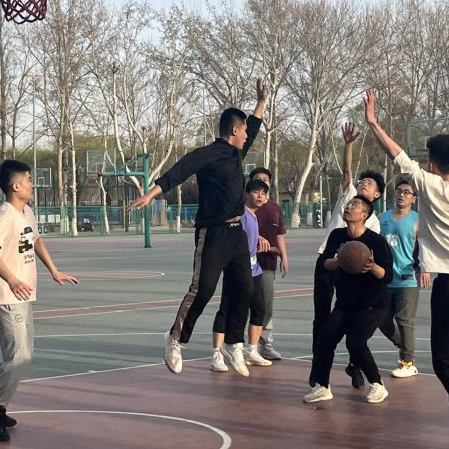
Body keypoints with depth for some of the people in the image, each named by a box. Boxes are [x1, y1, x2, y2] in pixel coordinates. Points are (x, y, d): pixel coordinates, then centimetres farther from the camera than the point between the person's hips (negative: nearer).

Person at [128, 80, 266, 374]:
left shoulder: (236, 154, 16)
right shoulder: (208, 154, -10)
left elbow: (253, 130, 34)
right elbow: (179, 171, -21)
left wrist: (262, 102, 38)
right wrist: (151, 193, -32)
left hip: (236, 233, 9)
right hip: (213, 233, -9)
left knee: (245, 290, 6)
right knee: (203, 289, -11)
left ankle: (234, 343, 17)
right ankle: (176, 339, 2)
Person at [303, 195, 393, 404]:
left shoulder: (377, 241, -15)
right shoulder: (337, 236, 2)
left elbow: (388, 277, -17)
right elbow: (325, 263, -7)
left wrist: (373, 267, -37)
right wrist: (339, 262, -29)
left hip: (373, 304, -5)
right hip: (345, 303, 5)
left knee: (355, 341, -21)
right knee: (326, 338, -10)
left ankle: (378, 386, -3)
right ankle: (322, 387, 5)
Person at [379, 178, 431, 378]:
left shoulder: (417, 221, -4)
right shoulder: (382, 218, 10)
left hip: (407, 279, -5)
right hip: (384, 279, 5)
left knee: (404, 321, -5)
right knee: (383, 320, 10)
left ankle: (408, 363, 5)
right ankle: (404, 346, 33)